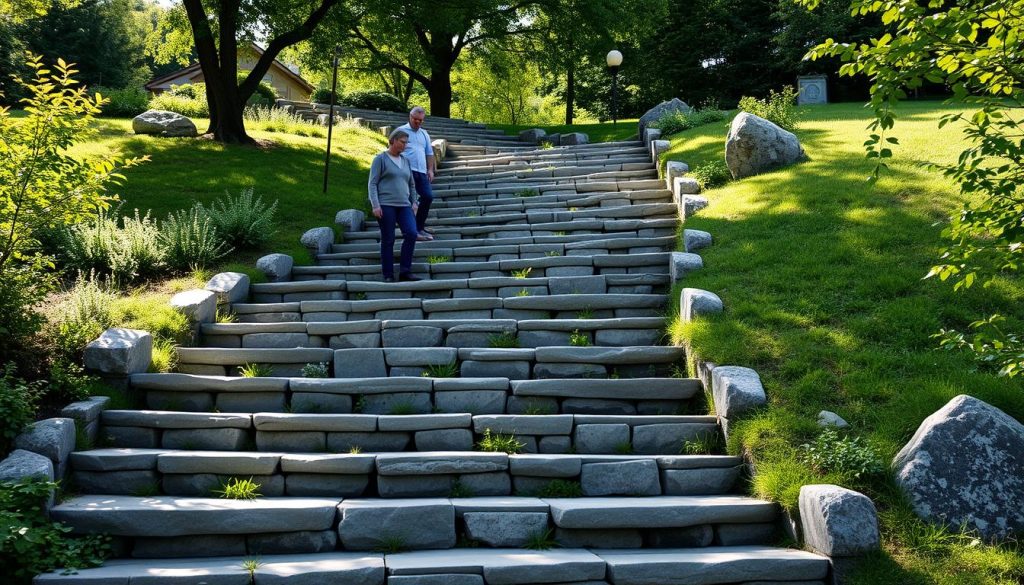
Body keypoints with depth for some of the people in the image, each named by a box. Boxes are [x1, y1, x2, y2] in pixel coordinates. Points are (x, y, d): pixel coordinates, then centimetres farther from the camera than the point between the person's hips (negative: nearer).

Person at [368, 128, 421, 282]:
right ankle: (388, 275, 5)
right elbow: (372, 183, -3)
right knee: (388, 240, -3)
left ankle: (405, 271, -6)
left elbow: (411, 184, 25)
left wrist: (414, 202, 14)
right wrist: (375, 205, -12)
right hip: (386, 205, -5)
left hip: (404, 206, 5)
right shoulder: (381, 159, 2)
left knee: (411, 233, -13)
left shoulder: (405, 161, 18)